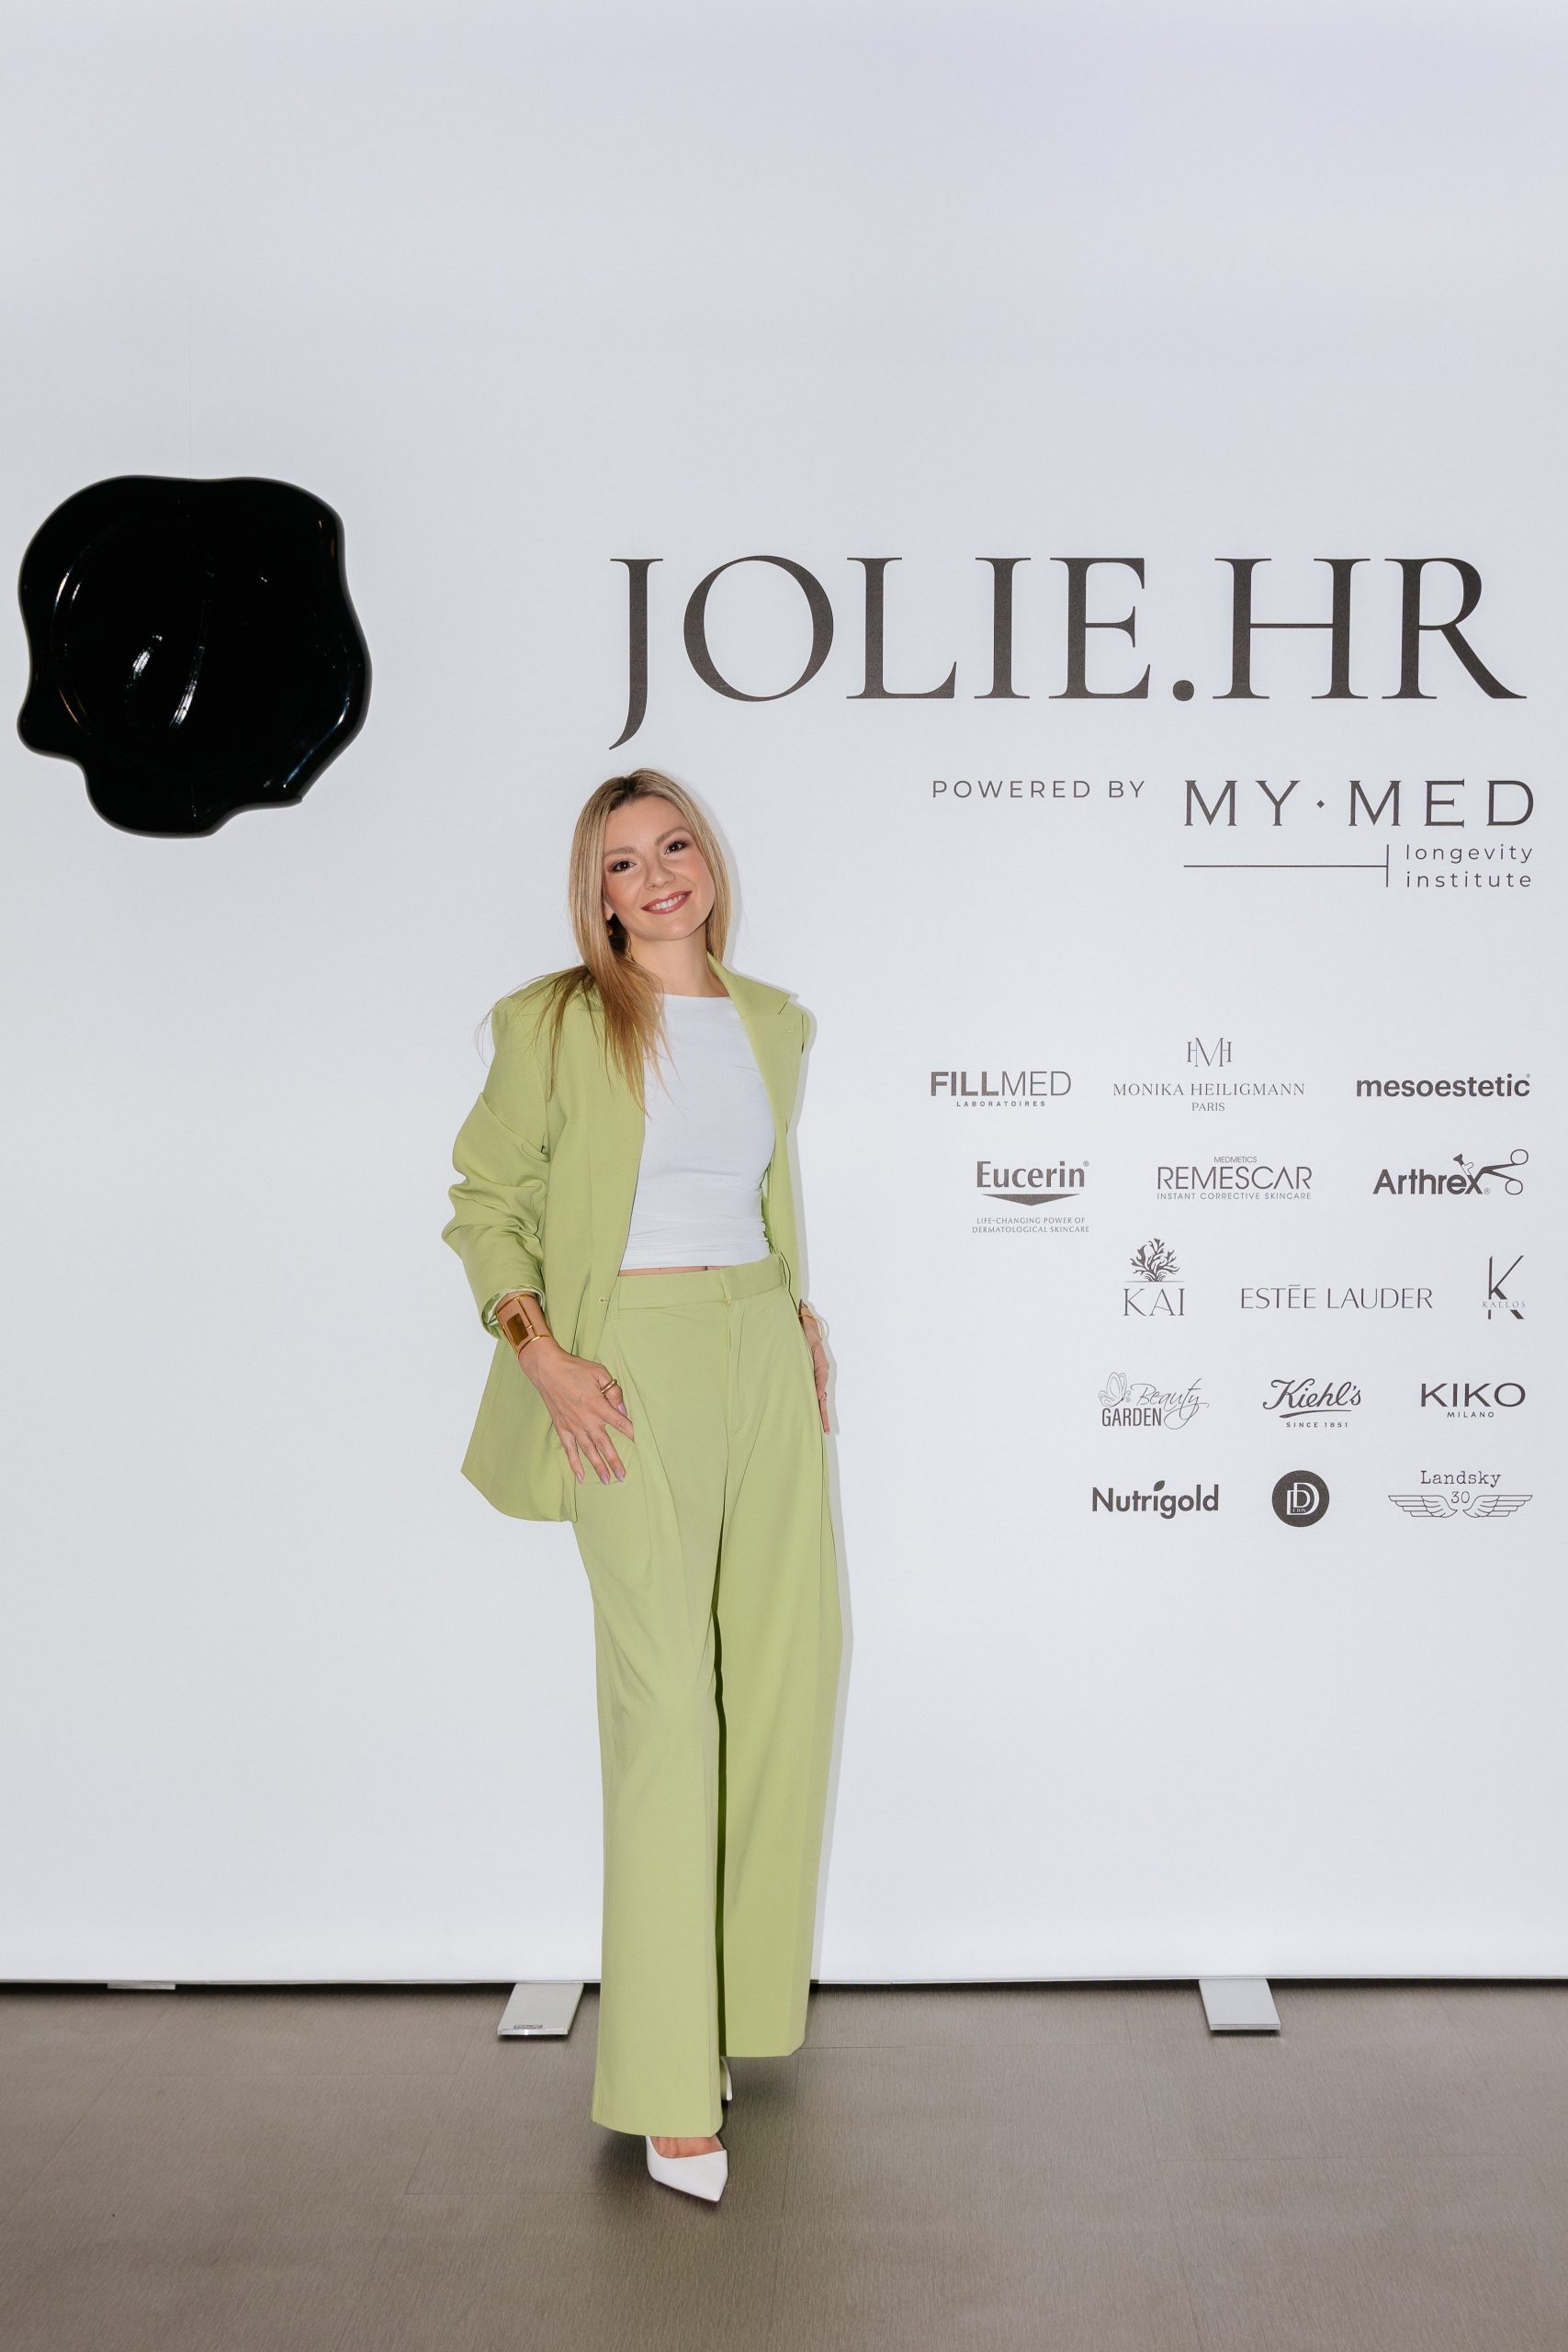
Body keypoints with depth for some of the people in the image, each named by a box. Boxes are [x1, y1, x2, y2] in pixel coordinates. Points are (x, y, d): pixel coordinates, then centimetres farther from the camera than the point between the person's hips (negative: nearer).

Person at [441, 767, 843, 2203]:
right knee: (665, 1689, -8)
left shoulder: (773, 1023, 12)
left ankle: (744, 1989, 31)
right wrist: (542, 1354, -12)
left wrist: (801, 1313, 16)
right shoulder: (558, 1024, -4)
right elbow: (487, 1201, -1)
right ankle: (666, 2085, 1)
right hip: (635, 1365, -6)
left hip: (766, 1355, 6)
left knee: (793, 1658, 8)